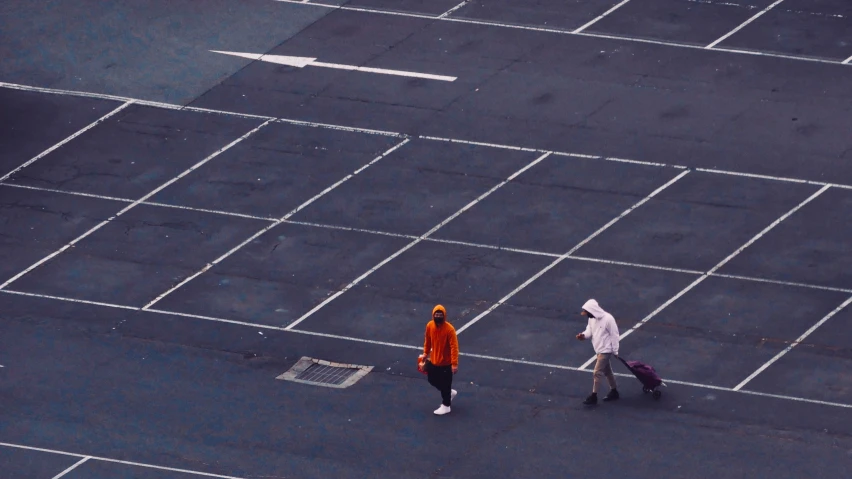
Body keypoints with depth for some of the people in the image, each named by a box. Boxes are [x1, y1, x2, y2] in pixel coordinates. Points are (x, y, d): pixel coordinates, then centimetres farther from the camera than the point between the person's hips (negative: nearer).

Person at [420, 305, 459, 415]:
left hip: (446, 363, -6)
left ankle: (446, 405, 26)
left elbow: (454, 347, -22)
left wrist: (454, 363, -24)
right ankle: (450, 393, 42)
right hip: (434, 360, 6)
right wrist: (425, 353, 14)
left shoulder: (449, 329, -25)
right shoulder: (430, 326, -8)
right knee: (432, 379, 20)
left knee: (445, 384, 6)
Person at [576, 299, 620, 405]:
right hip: (599, 349, 8)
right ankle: (614, 392, 34)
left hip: (606, 350, -8)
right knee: (607, 371, 20)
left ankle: (594, 396, 0)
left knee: (597, 372, -7)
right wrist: (584, 335, -14)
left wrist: (615, 351, -13)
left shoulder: (608, 319, -25)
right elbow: (590, 331, 10)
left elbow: (614, 335, -18)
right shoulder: (592, 318, -1)